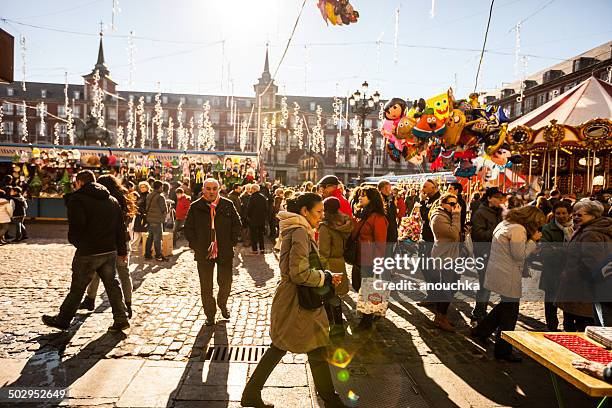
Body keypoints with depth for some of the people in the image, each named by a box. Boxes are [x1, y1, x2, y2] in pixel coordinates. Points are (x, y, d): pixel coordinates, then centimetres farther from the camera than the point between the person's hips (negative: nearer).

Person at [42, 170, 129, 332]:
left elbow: (76, 226, -19)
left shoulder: (77, 199, -9)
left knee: (77, 288, 8)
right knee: (112, 285, 11)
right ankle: (121, 320, 12)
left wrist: (75, 241, 3)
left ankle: (62, 320, 23)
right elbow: (121, 227, 12)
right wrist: (122, 251, 17)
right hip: (110, 251, 6)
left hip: (88, 252, -5)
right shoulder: (112, 200, 11)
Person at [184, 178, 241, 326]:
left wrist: (232, 242, 0)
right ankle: (210, 315, 25)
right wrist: (195, 245, -5)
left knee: (226, 283, 9)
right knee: (206, 286, 8)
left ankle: (222, 304, 38)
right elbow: (188, 229, 4)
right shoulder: (195, 207, -1)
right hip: (204, 253, 0)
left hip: (225, 252, 1)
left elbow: (236, 224, 8)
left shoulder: (228, 205, 1)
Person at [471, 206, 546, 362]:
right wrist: (533, 240, -9)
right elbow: (520, 255, -19)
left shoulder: (504, 224, 11)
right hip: (508, 277, -10)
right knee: (510, 313, 5)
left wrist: (531, 240, 10)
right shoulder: (518, 229, -19)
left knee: (505, 305, 25)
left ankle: (481, 331, 30)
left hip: (496, 272, 10)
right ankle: (503, 350, 18)